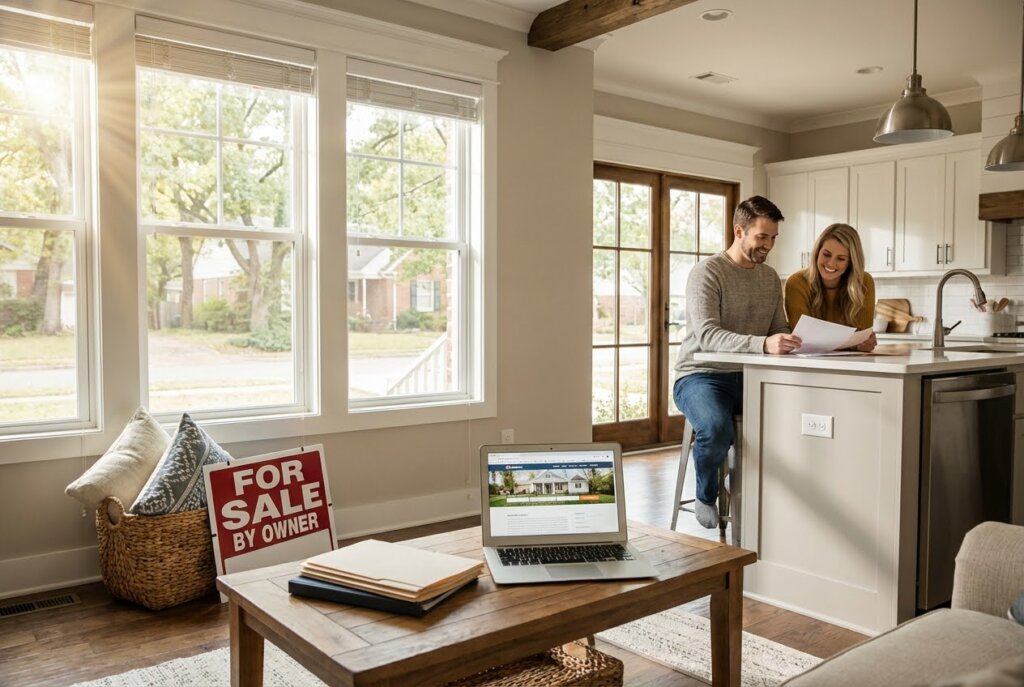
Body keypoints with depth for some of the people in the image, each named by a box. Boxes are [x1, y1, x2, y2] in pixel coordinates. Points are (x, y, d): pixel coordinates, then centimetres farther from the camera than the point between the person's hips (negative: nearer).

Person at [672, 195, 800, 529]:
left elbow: (779, 330, 12)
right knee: (717, 430, -35)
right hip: (701, 376, -6)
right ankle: (706, 498, -3)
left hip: (748, 377, 6)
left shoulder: (770, 277, 12)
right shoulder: (707, 273, -11)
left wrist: (799, 341, -12)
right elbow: (707, 335, -24)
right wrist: (763, 344, -40)